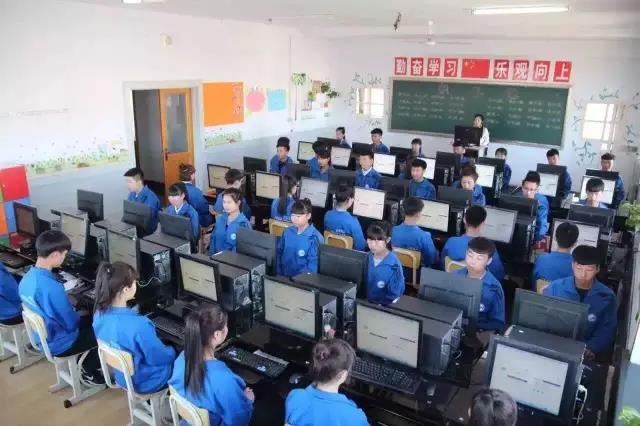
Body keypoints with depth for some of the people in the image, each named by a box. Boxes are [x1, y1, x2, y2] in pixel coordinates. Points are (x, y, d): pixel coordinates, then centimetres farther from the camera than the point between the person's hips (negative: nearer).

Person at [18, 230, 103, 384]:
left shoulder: (27, 278, -7)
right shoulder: (52, 287, -34)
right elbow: (71, 323, -23)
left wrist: (70, 309, 7)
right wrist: (78, 315, -3)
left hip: (42, 338, 8)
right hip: (58, 344, -8)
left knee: (90, 320, 22)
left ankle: (84, 363, 26)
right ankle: (88, 370, 23)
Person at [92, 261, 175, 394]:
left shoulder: (100, 314, -14)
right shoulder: (138, 324, -38)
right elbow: (159, 357, -22)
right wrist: (173, 352, -3)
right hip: (143, 382, -7)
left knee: (168, 349, 27)